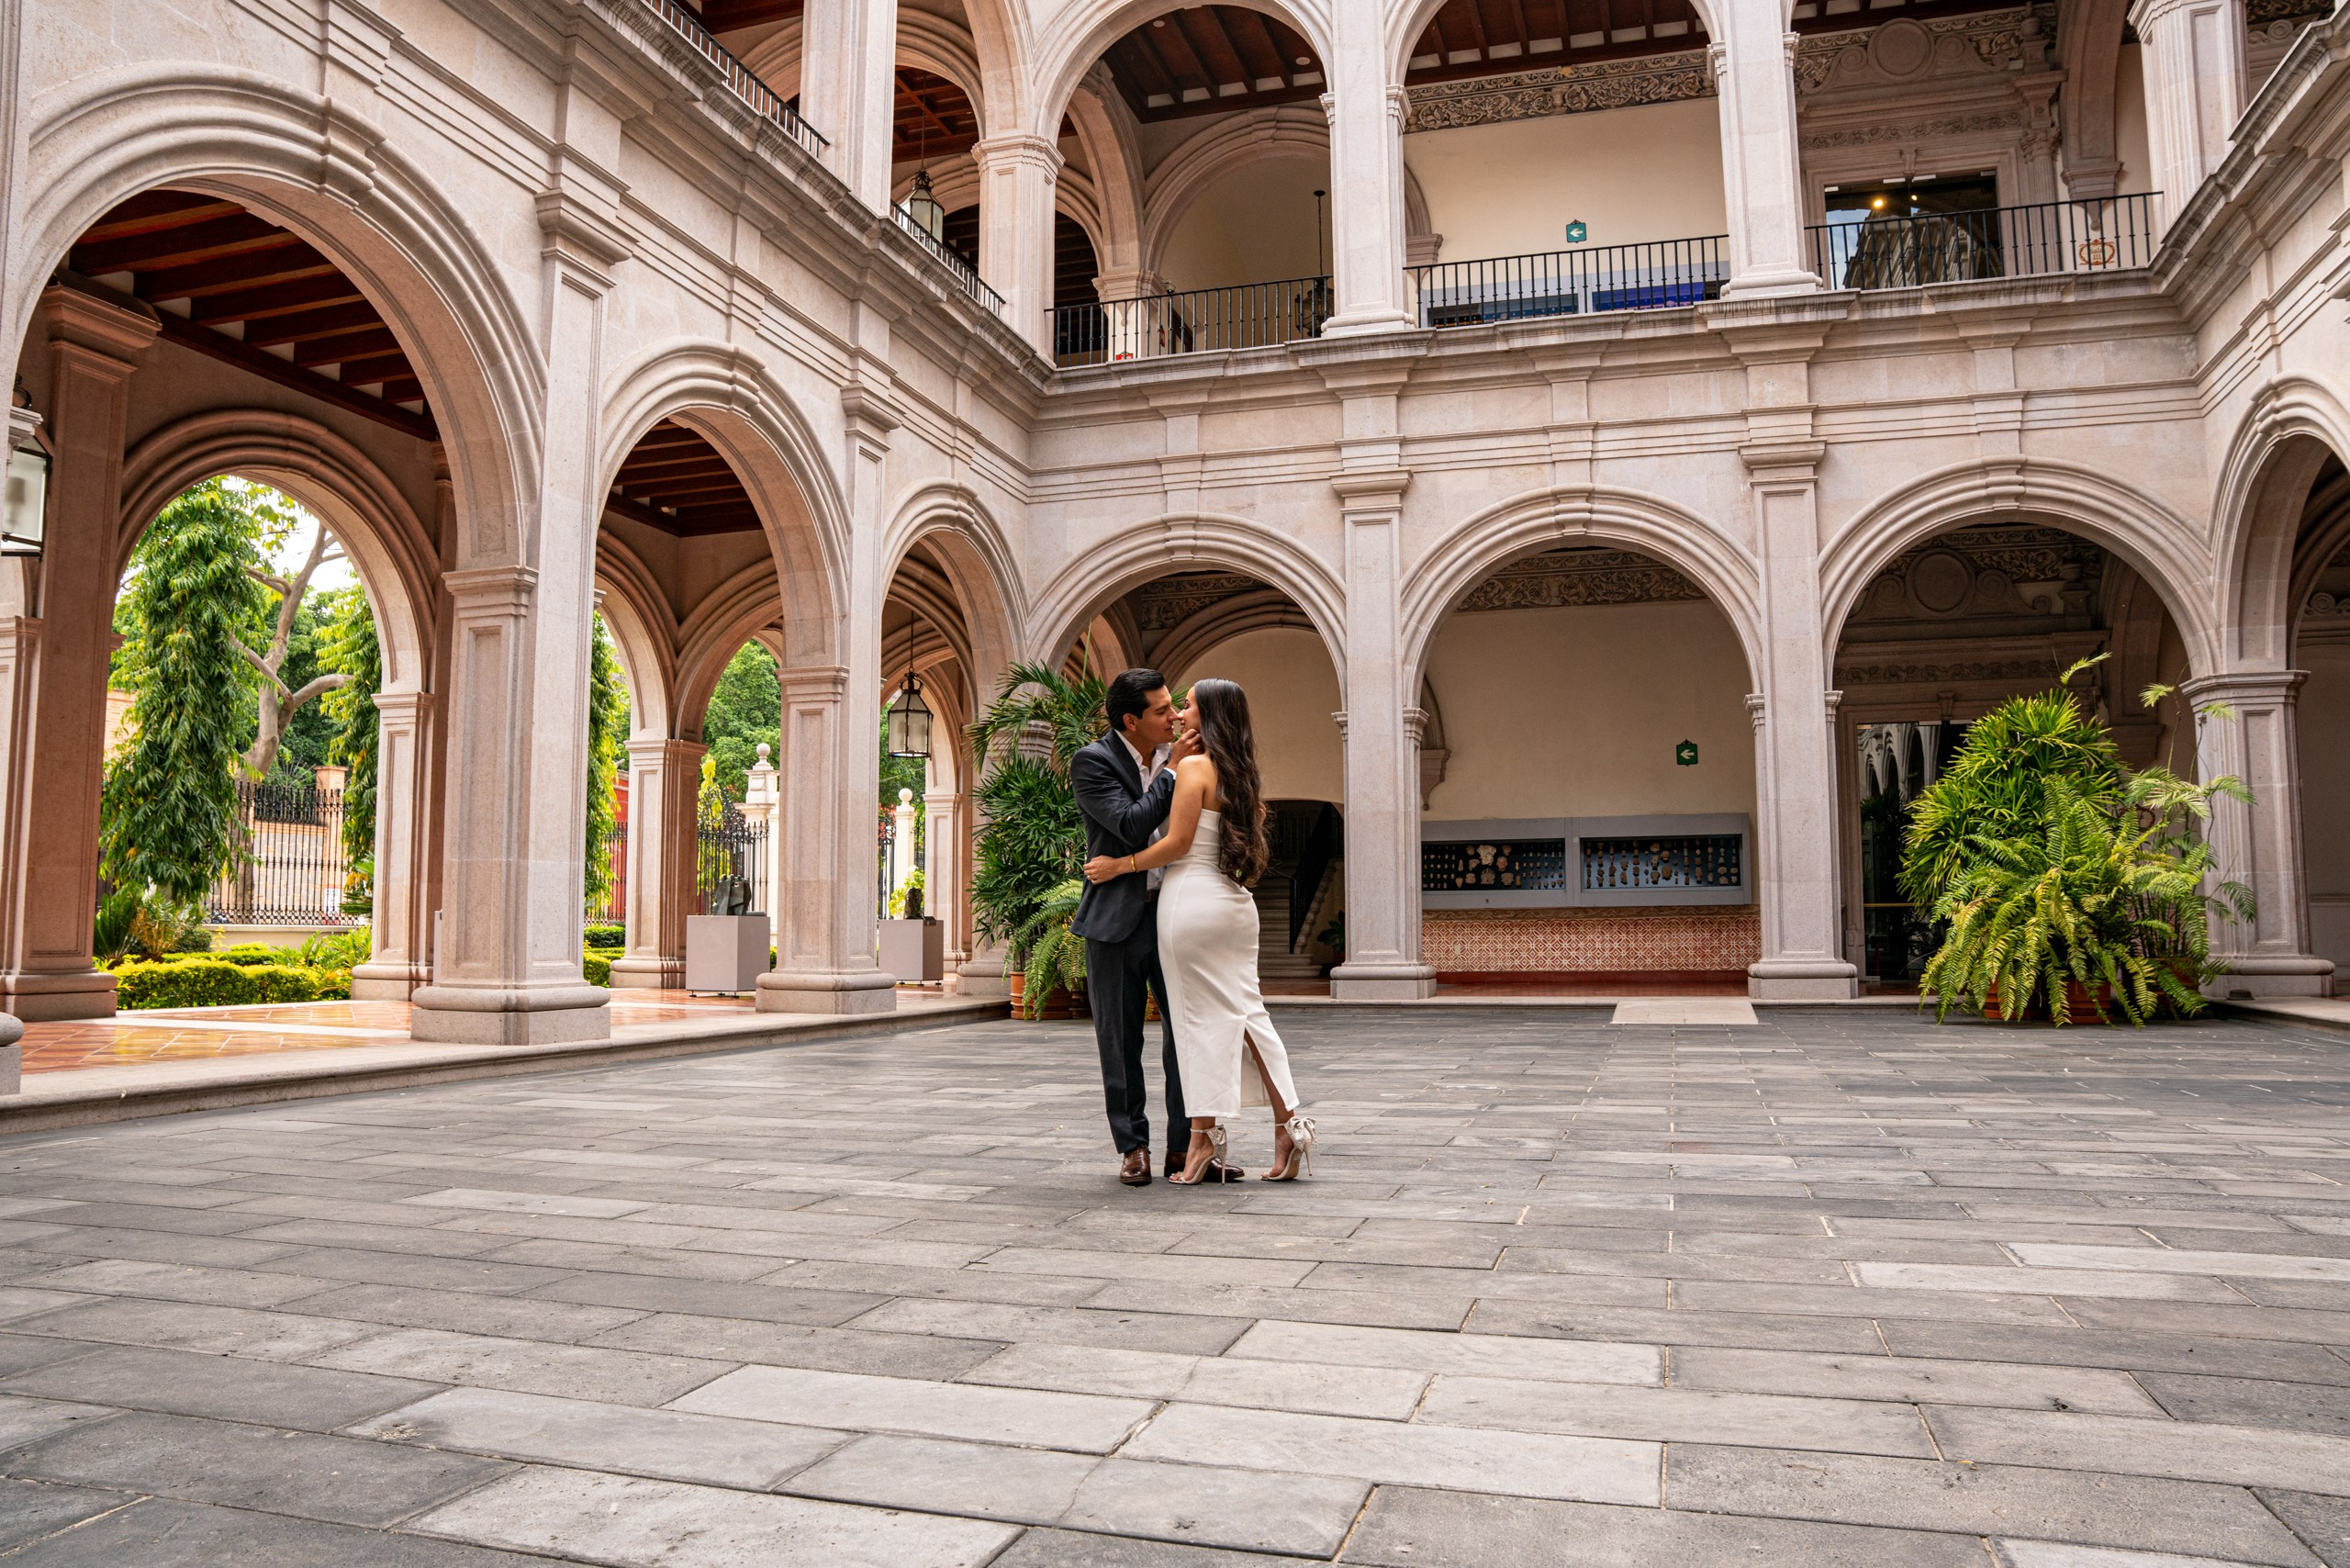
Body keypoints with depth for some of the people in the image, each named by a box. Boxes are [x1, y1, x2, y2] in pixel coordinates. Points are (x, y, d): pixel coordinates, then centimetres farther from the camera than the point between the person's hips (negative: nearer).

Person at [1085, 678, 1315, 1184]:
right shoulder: (1243, 774, 14)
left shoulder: (1193, 766, -9)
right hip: (1237, 902, 7)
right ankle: (1287, 1123, 6)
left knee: (1201, 1015, -2)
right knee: (1247, 1012, 10)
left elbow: (1178, 842, -13)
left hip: (1192, 896, -7)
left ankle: (1205, 1138, 3)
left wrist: (1120, 865, -5)